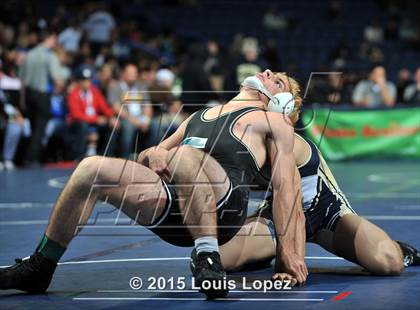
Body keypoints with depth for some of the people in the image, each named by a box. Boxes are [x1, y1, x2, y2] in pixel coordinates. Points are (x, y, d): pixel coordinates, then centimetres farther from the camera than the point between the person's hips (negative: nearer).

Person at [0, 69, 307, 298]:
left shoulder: (273, 120, 18)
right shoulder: (198, 117, 35)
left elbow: (284, 186, 8)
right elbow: (147, 155, 33)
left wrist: (287, 249, -3)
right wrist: (152, 154, 7)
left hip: (225, 206, -5)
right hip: (172, 209, 6)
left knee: (185, 155, -36)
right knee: (93, 169, -12)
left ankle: (209, 261, -34)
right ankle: (39, 268, -8)